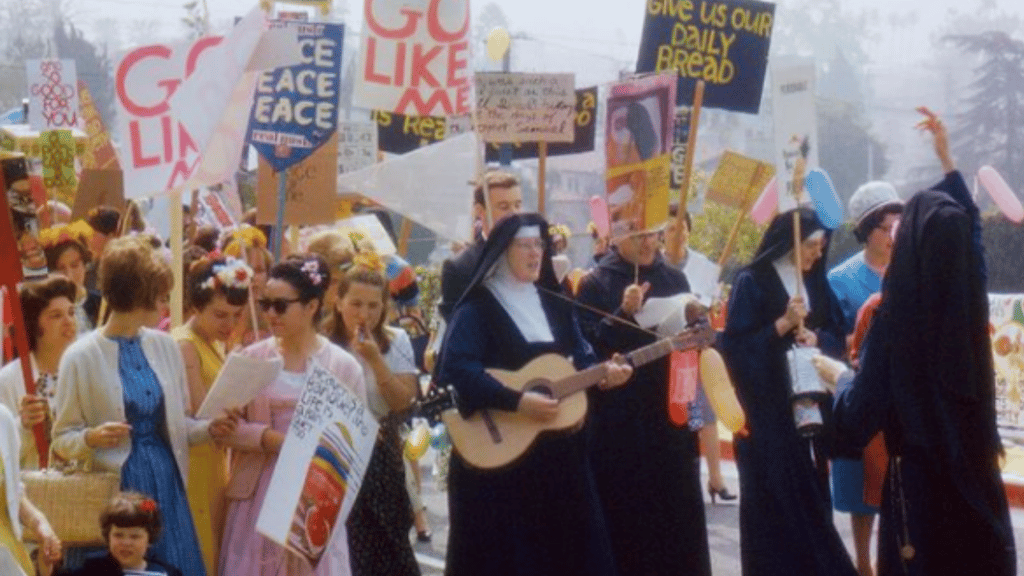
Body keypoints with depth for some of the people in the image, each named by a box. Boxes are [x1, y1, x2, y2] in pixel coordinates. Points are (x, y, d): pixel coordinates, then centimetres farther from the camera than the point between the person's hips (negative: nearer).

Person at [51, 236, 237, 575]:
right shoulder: (82, 357, -6)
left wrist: (208, 429, -2)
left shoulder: (165, 346, 8)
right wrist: (91, 438, -22)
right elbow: (63, 439, -2)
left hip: (166, 485, 5)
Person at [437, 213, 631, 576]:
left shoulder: (555, 306, 12)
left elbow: (581, 357, 14)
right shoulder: (479, 308, -9)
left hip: (558, 452, 7)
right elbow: (457, 369, -20)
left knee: (569, 542, 8)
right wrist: (517, 401, -26)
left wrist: (602, 375, -9)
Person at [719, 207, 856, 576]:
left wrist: (815, 337, -9)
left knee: (809, 491, 5)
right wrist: (783, 324, -19)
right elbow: (734, 344, -12)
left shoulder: (816, 282, 11)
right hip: (767, 406, -5)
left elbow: (838, 336, 12)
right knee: (774, 494, -4)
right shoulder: (752, 282, -7)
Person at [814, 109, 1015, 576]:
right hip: (976, 469, 4)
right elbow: (970, 227, 14)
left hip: (920, 476, -4)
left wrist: (838, 374, 8)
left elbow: (860, 414, -14)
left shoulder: (896, 319, -19)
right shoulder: (970, 297, -7)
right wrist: (946, 159, 24)